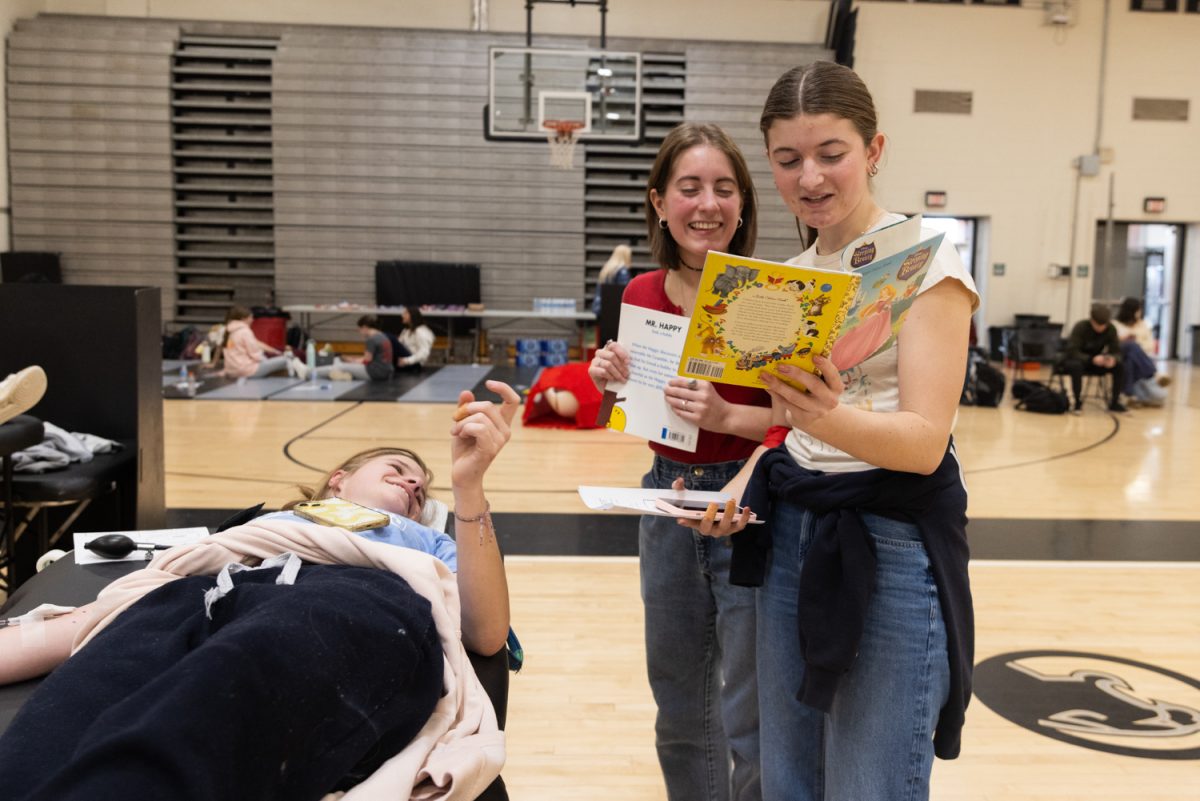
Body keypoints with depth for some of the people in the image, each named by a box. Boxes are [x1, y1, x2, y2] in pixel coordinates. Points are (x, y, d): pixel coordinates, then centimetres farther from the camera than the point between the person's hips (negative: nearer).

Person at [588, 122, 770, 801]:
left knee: (748, 725, 5)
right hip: (666, 506, 5)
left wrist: (725, 416, -29)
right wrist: (615, 380, -8)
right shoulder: (642, 296, 2)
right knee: (679, 710, 20)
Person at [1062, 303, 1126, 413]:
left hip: (1096, 362, 4)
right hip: (1074, 360, -4)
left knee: (1118, 365, -21)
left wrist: (1113, 359, -38)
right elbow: (1072, 352, -32)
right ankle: (1078, 402, -24)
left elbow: (1116, 352, -13)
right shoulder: (1080, 327, -24)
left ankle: (1115, 402, -8)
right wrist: (1092, 359, -46)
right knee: (1076, 366, -39)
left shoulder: (1111, 329, -12)